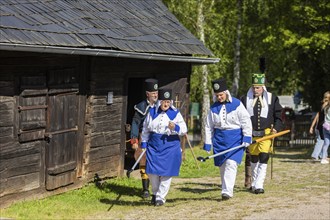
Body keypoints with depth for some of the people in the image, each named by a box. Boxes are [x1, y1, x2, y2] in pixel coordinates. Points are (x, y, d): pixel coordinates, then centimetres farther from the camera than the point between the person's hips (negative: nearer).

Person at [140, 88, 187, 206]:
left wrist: (175, 127, -22)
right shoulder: (152, 113, 7)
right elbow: (145, 129, 15)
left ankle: (161, 197, 8)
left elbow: (184, 129, -2)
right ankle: (155, 193, 21)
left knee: (166, 172, -3)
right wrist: (143, 143, 10)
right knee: (152, 171, -3)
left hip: (170, 145, -2)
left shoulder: (175, 114, 2)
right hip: (154, 145, 2)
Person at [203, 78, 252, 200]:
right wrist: (207, 144, 6)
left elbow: (246, 121, -4)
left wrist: (247, 138, -11)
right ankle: (226, 190, 19)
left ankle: (227, 191, -19)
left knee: (231, 164, -15)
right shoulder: (213, 108, 6)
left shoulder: (236, 104, -5)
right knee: (222, 166, 7)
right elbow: (209, 127, 9)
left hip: (235, 139, -4)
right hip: (219, 140, 4)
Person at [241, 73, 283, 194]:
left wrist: (276, 128, -7)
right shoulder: (245, 99, 3)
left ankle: (259, 185, -12)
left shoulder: (272, 99, 2)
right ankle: (254, 183, 27)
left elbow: (278, 116, 9)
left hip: (266, 134, -2)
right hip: (251, 135, 2)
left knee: (263, 159, -12)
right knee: (253, 159, 12)